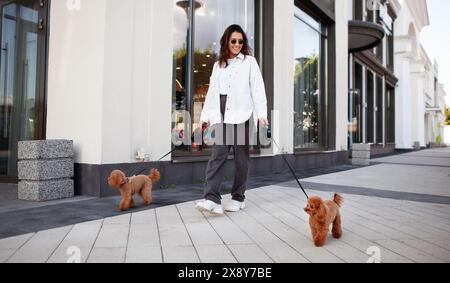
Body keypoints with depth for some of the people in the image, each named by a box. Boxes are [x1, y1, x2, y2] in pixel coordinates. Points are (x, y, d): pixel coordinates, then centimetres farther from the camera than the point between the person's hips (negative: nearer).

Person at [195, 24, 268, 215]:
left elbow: (257, 88, -1)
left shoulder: (249, 61, 8)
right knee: (218, 156, -9)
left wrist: (262, 114, -12)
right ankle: (212, 199, -14)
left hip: (242, 115, -3)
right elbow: (212, 92, 18)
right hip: (221, 116, 3)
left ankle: (238, 198, 12)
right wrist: (205, 116, 12)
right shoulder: (218, 65, 20)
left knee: (241, 158, 2)